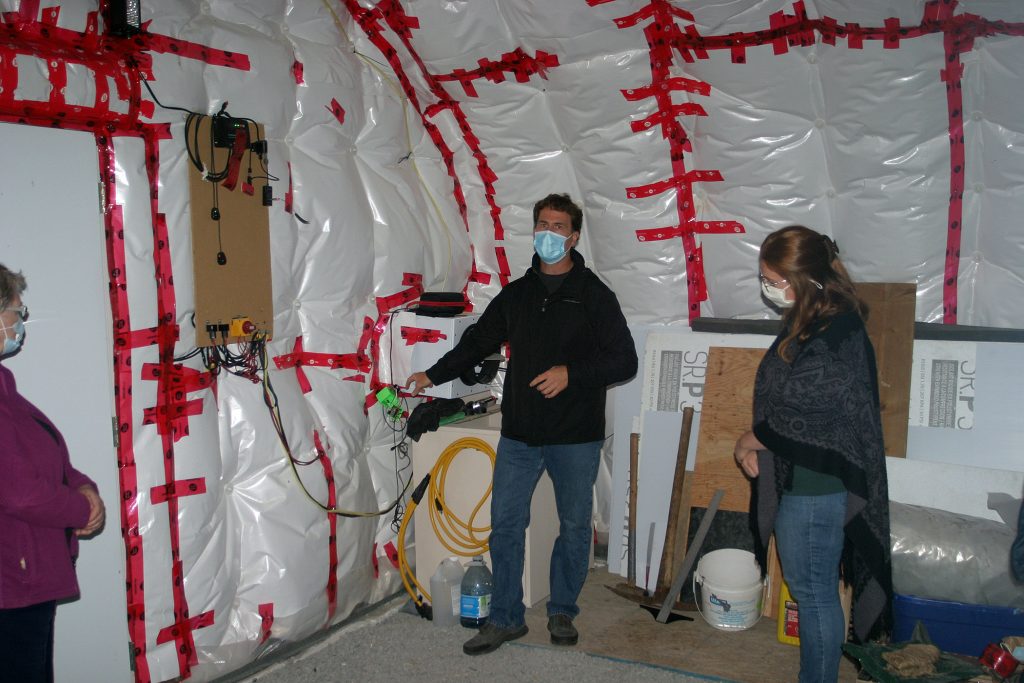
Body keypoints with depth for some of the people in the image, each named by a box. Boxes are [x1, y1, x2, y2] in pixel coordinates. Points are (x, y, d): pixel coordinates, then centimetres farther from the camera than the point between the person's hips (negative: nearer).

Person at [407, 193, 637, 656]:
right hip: (519, 432, 3)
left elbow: (624, 360, -7)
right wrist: (433, 376, 13)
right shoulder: (516, 294, 11)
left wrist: (571, 373, -19)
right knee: (505, 523, 5)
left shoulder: (593, 294, -3)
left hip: (576, 435, -3)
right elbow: (477, 343, 18)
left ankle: (562, 612, 29)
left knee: (574, 526, 9)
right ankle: (506, 618, 19)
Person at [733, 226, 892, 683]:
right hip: (802, 478, 10)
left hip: (815, 487, -10)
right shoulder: (808, 322, 9)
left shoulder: (831, 337, -22)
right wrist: (757, 444, 2)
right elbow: (782, 400, 15)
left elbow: (797, 411, -23)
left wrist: (748, 442, -8)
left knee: (814, 593, 4)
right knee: (811, 588, 19)